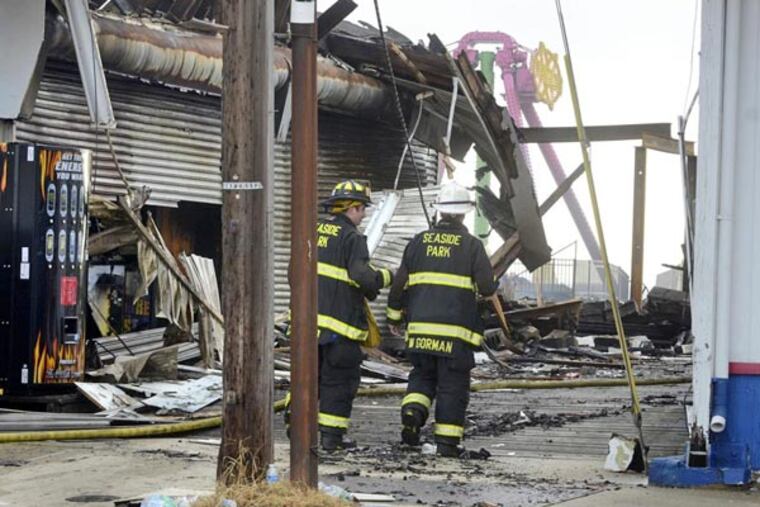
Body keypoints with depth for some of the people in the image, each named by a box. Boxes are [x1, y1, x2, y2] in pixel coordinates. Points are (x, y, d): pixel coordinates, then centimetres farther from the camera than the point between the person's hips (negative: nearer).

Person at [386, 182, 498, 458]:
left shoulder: (419, 242, 7)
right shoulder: (471, 245, -3)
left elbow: (399, 283, 9)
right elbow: (487, 287, -8)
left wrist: (395, 316, 21)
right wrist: (492, 283, 16)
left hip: (421, 326, 3)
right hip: (455, 330, -3)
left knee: (422, 374, 19)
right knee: (452, 385, 3)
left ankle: (412, 412, -6)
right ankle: (447, 442, 3)